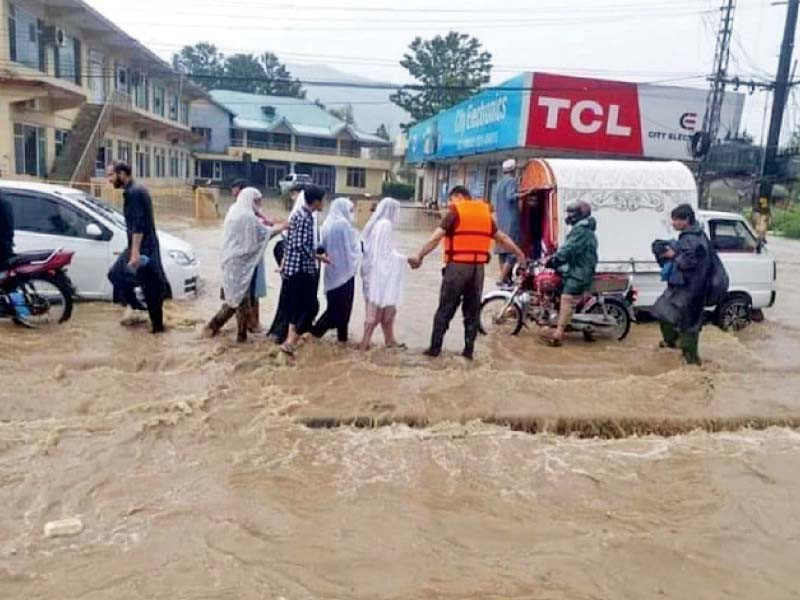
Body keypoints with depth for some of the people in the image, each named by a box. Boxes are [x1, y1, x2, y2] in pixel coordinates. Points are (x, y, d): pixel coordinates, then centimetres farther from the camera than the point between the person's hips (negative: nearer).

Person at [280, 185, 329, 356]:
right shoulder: (304, 217, -17)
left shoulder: (301, 215, 14)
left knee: (298, 306, 14)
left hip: (296, 267, 10)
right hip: (301, 268, -10)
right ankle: (291, 342, -1)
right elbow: (301, 245, -23)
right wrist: (318, 257, -11)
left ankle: (291, 340, 19)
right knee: (310, 306, -4)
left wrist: (317, 252, 15)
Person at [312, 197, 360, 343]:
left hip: (332, 270, 8)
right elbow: (354, 246, -9)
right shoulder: (343, 223, -15)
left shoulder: (327, 223, 9)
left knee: (335, 305, 12)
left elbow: (323, 246, 13)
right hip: (344, 269, -8)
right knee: (343, 305, 0)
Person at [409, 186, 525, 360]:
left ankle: (435, 348, 7)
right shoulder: (485, 213, 12)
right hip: (478, 268, 4)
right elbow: (502, 238, 18)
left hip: (457, 266, -4)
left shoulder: (455, 213, -3)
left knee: (446, 309, 3)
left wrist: (419, 257, -12)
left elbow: (436, 237, -13)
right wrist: (519, 254, 30)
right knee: (472, 310, 12)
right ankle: (468, 350, 14)